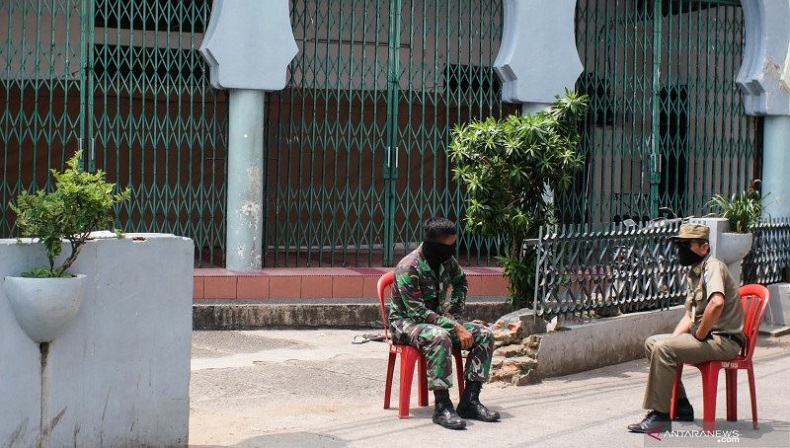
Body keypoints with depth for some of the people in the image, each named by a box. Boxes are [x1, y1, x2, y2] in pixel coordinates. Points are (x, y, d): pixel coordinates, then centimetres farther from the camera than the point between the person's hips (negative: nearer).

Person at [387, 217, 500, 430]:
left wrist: (453, 312, 5)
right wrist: (456, 327, -31)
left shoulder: (446, 260, -3)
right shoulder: (408, 268, -24)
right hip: (406, 322, -7)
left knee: (484, 334, -10)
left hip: (437, 318, 7)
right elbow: (418, 312, -28)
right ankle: (442, 406, -34)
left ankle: (469, 400, -11)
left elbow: (461, 282, 20)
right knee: (439, 337, -39)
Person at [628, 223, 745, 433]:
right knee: (652, 343, 11)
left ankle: (660, 416, -18)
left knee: (663, 349, -23)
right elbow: (690, 314, 20)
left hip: (724, 340, -10)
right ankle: (680, 406, 13)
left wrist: (699, 335, -22)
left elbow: (717, 302, -34)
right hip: (707, 336, 10)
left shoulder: (712, 267, -14)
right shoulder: (693, 272, 17)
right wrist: (673, 339, 4)